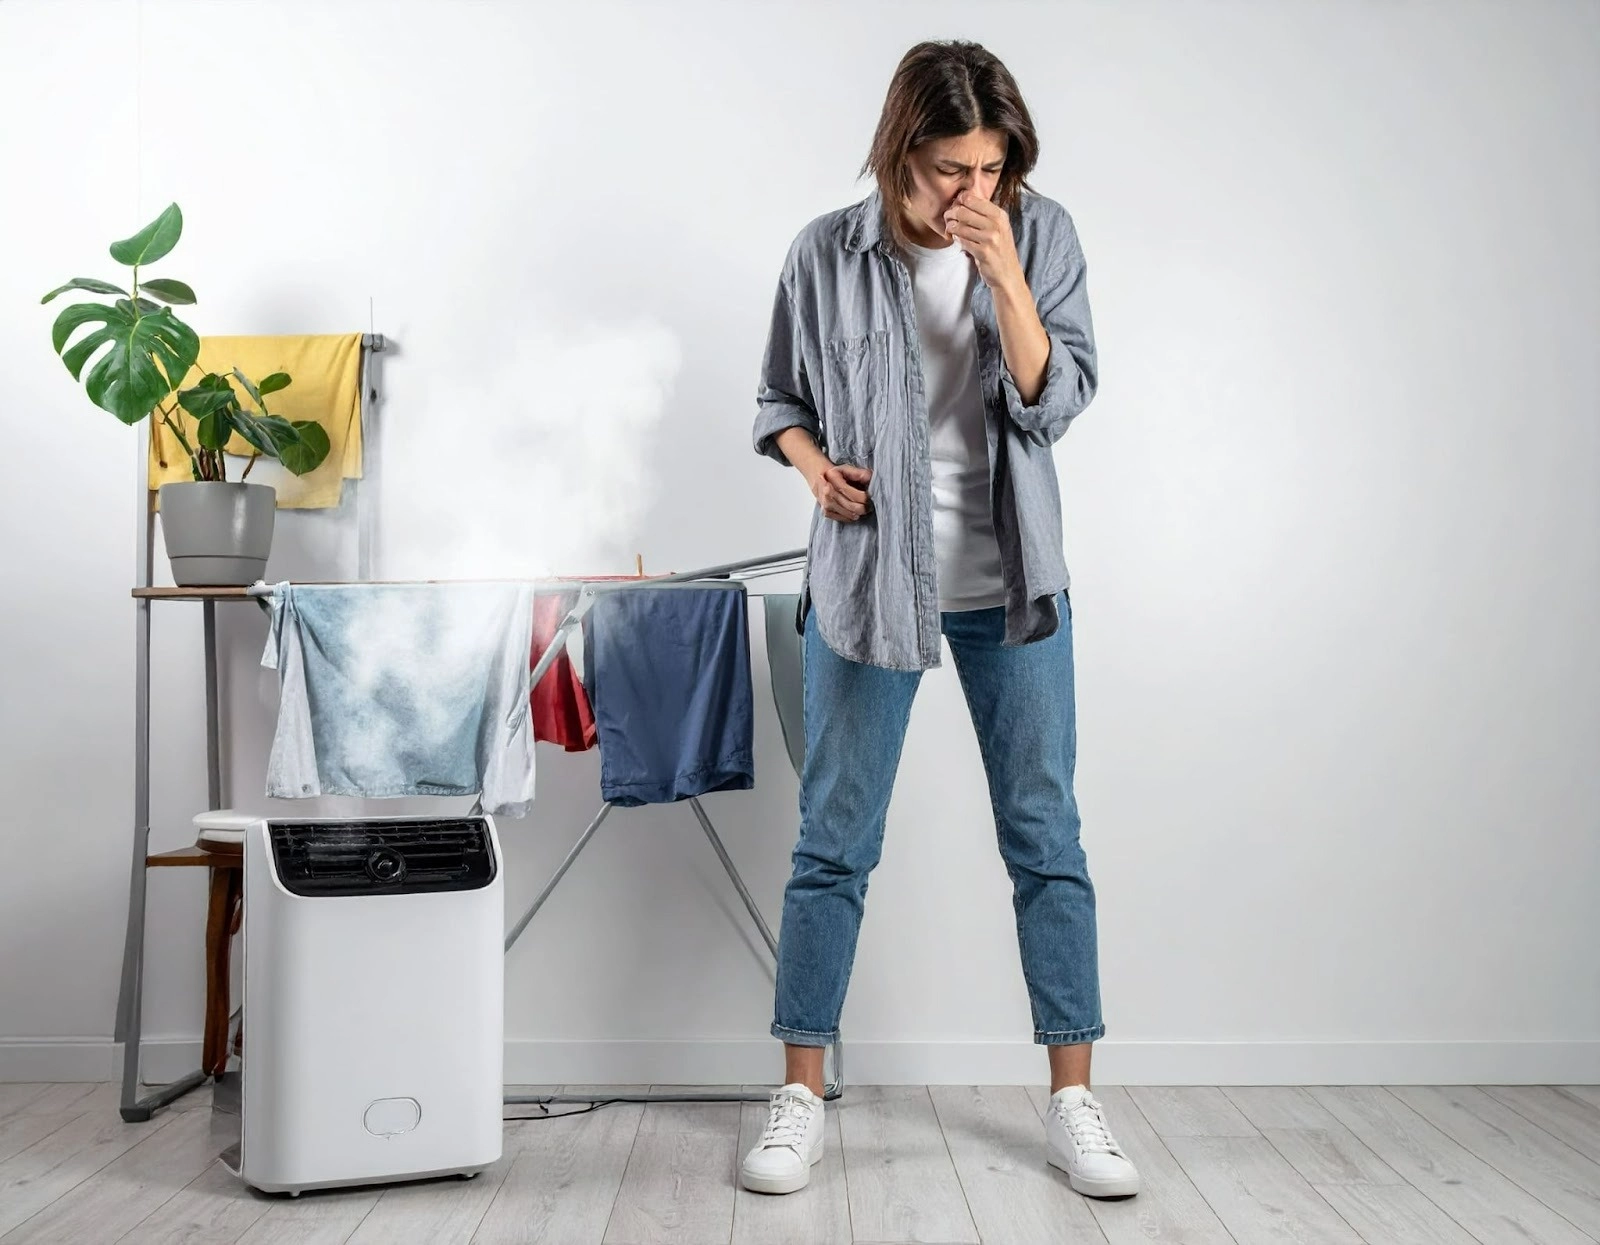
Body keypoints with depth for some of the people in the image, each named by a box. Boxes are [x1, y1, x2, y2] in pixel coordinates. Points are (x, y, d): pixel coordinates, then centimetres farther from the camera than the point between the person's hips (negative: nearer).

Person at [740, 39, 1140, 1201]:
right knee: (835, 840, 4)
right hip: (868, 577, 0)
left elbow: (1055, 401, -10)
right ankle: (802, 1098, 18)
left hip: (1012, 583, 1)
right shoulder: (828, 254, -3)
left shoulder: (1043, 235, -2)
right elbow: (780, 399, 7)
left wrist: (1005, 277, -21)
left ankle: (1073, 1100, 18)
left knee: (1046, 834, 5)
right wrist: (814, 464, -13)